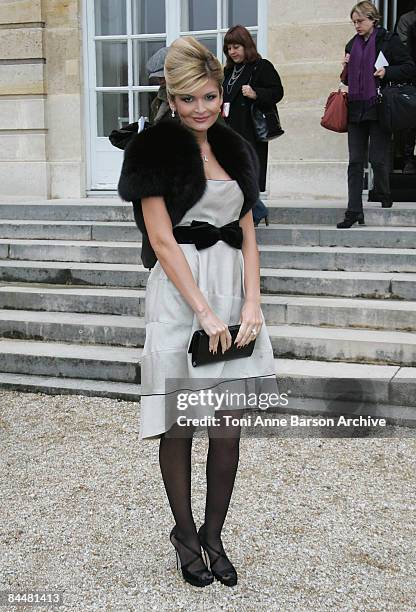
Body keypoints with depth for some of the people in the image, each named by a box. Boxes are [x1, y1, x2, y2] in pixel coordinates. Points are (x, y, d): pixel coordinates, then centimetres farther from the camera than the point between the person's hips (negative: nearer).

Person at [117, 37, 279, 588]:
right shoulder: (155, 149, -4)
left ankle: (214, 536, 23)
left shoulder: (235, 150, 13)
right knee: (180, 427, 5)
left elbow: (247, 233, 11)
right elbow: (162, 240, -10)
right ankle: (186, 536, 25)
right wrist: (204, 312, -15)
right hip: (179, 294, -5)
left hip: (234, 293, 5)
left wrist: (251, 302, -3)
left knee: (229, 429, 6)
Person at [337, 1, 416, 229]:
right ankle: (354, 211, 0)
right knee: (355, 161, 0)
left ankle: (382, 197, 22)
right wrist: (346, 67, 5)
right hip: (356, 109, 5)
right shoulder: (352, 45, 17)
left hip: (378, 108, -5)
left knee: (378, 159, -3)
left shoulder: (389, 41, -1)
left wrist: (386, 72, -15)